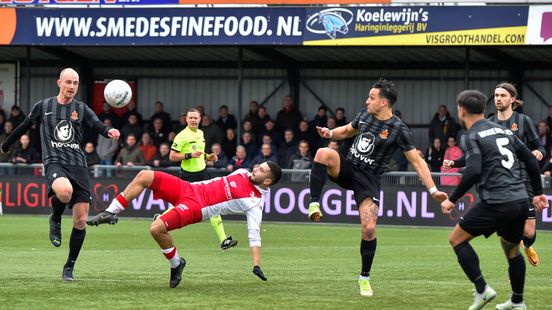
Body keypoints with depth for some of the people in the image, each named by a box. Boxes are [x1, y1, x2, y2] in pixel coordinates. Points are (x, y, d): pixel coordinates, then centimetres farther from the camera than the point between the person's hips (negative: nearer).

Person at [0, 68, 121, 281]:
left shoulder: (81, 109, 10)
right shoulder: (43, 107, 10)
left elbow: (97, 125, -6)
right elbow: (25, 126, 24)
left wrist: (109, 132, -30)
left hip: (78, 164, 2)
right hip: (55, 162, -2)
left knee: (81, 221, -4)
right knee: (65, 191, -38)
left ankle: (69, 267, 12)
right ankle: (55, 220, -4)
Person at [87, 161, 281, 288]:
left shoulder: (254, 202, -12)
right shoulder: (243, 173, 9)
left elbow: (254, 233, -15)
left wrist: (257, 265, -23)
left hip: (196, 207, -7)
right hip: (189, 189, 8)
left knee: (157, 229, -28)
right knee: (144, 176, -2)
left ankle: (176, 263, 1)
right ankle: (110, 213, 9)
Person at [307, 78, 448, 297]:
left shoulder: (398, 129, -13)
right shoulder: (365, 115, 3)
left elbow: (417, 161, -12)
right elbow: (347, 131, 24)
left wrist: (433, 190, -19)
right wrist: (330, 133, 2)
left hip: (368, 179, -4)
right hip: (347, 168, 4)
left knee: (369, 228, -13)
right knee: (324, 153, -28)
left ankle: (364, 278, 7)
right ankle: (314, 204, -24)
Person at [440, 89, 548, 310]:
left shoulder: (471, 136, -4)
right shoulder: (504, 130, 18)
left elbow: (473, 172, -18)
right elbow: (531, 160, 18)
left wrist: (453, 199, -10)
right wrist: (537, 192, 27)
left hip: (497, 203, -7)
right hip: (521, 201, 7)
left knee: (456, 239, 6)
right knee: (511, 249, 27)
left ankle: (482, 290, -4)